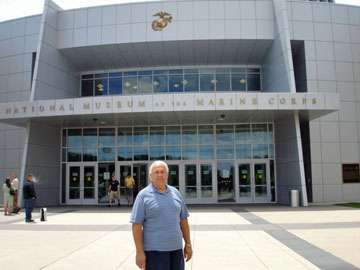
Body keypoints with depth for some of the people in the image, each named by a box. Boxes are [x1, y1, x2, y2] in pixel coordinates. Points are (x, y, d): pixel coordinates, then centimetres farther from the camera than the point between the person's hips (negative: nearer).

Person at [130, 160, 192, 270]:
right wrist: (139, 251, -13)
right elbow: (136, 225, -9)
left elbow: (183, 220, 12)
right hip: (154, 250, -4)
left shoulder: (175, 192, 8)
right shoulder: (143, 195, -6)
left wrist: (188, 244, 10)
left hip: (176, 248, 5)